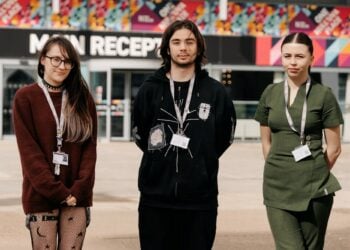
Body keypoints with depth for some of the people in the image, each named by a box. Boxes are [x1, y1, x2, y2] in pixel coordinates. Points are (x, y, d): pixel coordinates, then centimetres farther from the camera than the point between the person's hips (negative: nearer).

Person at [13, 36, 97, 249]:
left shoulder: (83, 98, 10)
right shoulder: (25, 97, 1)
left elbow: (90, 146, 5)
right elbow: (29, 151, -5)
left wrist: (79, 189, -8)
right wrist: (57, 191, -12)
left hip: (76, 195, 2)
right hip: (41, 195, -2)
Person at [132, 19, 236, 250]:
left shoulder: (215, 91, 2)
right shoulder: (150, 90, 4)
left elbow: (226, 135, 10)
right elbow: (140, 133, 13)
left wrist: (202, 160, 8)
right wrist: (160, 156, 10)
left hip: (200, 198, 0)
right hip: (155, 197, 1)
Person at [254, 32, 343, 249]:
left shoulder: (323, 95, -2)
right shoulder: (271, 93, 7)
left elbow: (334, 147, 2)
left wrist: (315, 174, 8)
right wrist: (281, 170, 11)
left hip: (314, 187, -2)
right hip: (277, 186, 2)